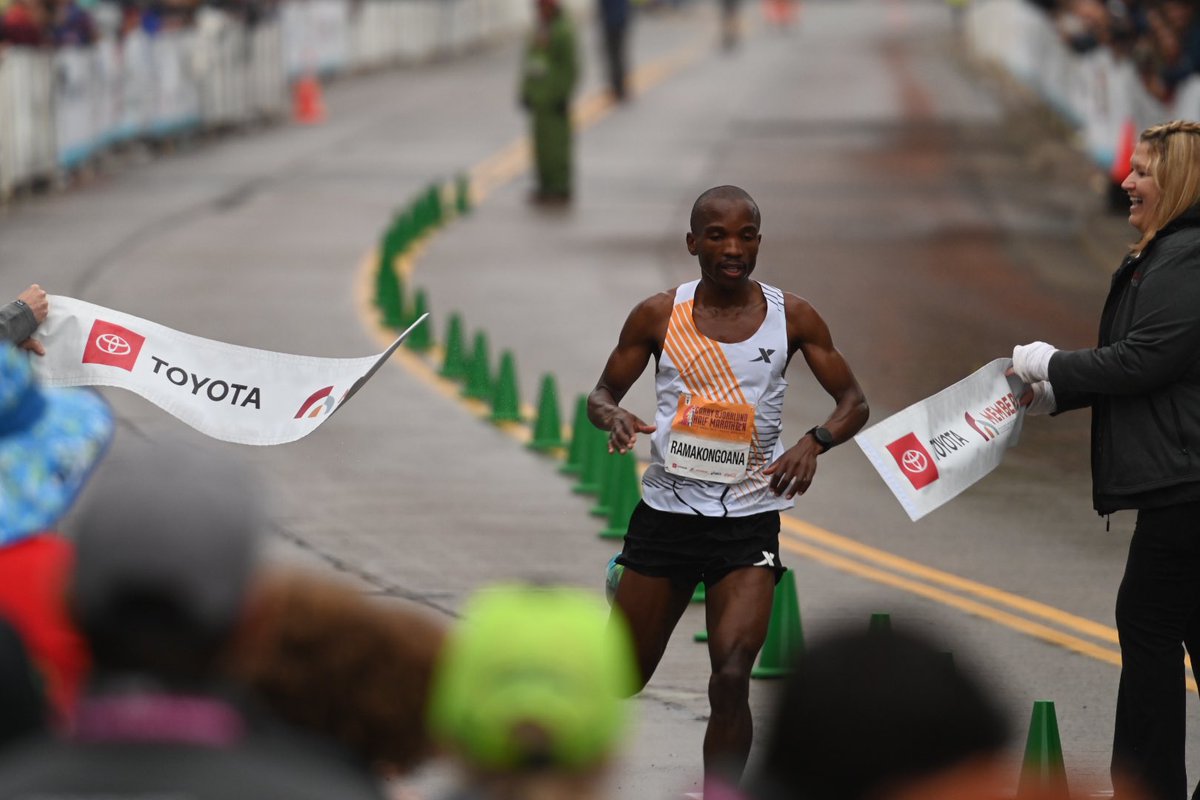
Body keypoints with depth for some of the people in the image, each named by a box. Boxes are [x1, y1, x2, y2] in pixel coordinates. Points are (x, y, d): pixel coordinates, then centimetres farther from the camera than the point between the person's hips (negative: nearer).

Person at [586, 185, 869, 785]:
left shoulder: (791, 318, 0)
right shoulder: (658, 316, 0)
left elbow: (853, 401, 5)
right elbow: (602, 393, 10)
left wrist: (815, 442, -17)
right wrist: (614, 416, -15)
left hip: (748, 519, -1)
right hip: (665, 512, 1)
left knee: (732, 679, -18)